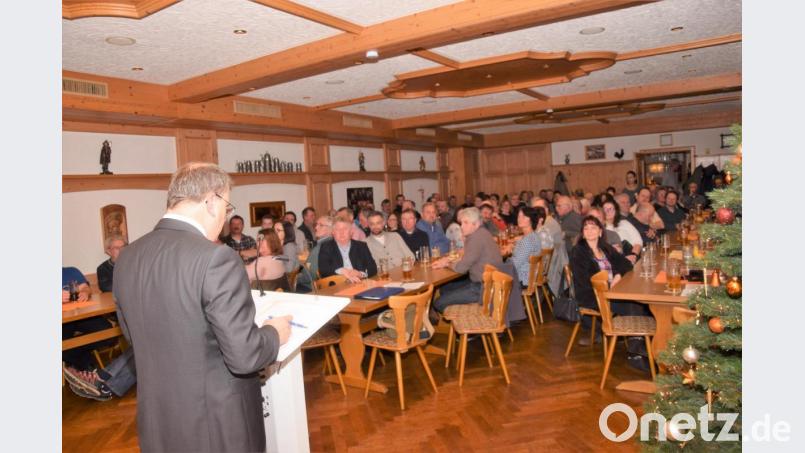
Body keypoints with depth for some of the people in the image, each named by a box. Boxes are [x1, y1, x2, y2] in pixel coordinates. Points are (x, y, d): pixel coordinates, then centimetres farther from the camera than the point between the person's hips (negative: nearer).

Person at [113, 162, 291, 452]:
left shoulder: (127, 257, -2)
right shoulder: (216, 258, -25)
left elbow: (134, 336, 12)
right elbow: (243, 356, -23)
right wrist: (274, 333, -4)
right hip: (217, 427, -6)